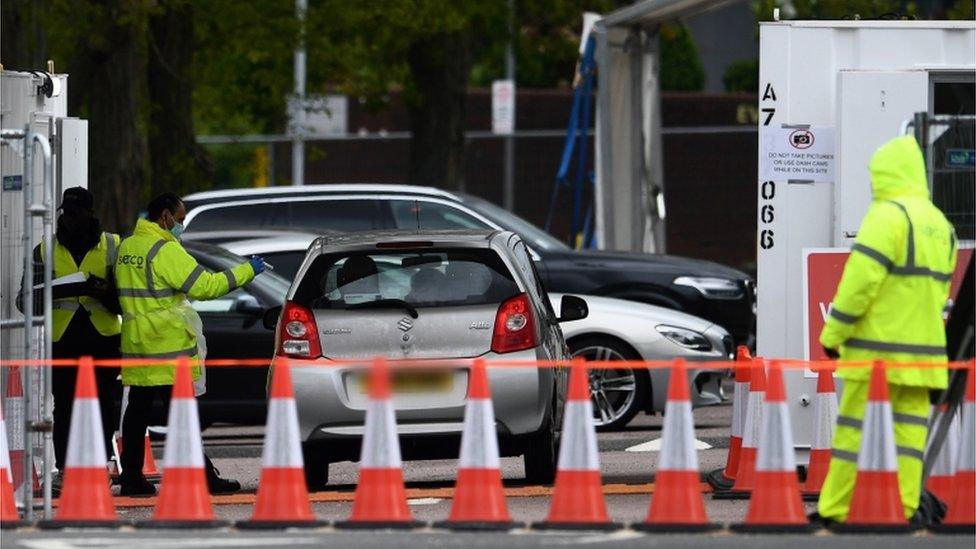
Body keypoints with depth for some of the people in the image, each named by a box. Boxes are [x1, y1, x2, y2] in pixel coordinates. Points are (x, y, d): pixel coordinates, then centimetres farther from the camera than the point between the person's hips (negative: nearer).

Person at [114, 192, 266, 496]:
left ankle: (131, 476, 8)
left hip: (136, 343, 8)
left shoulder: (127, 247, 13)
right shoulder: (165, 250, -14)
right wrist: (247, 271, -9)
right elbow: (204, 286, -17)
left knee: (138, 410, 8)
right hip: (166, 345, -8)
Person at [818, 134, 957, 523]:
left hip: (879, 347, -7)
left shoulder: (887, 216, -12)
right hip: (923, 346, 7)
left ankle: (836, 507, -1)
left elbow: (860, 281, -16)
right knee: (908, 425, 6)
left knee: (856, 426, -3)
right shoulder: (940, 224, 15)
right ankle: (902, 505, 1)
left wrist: (832, 334, -9)